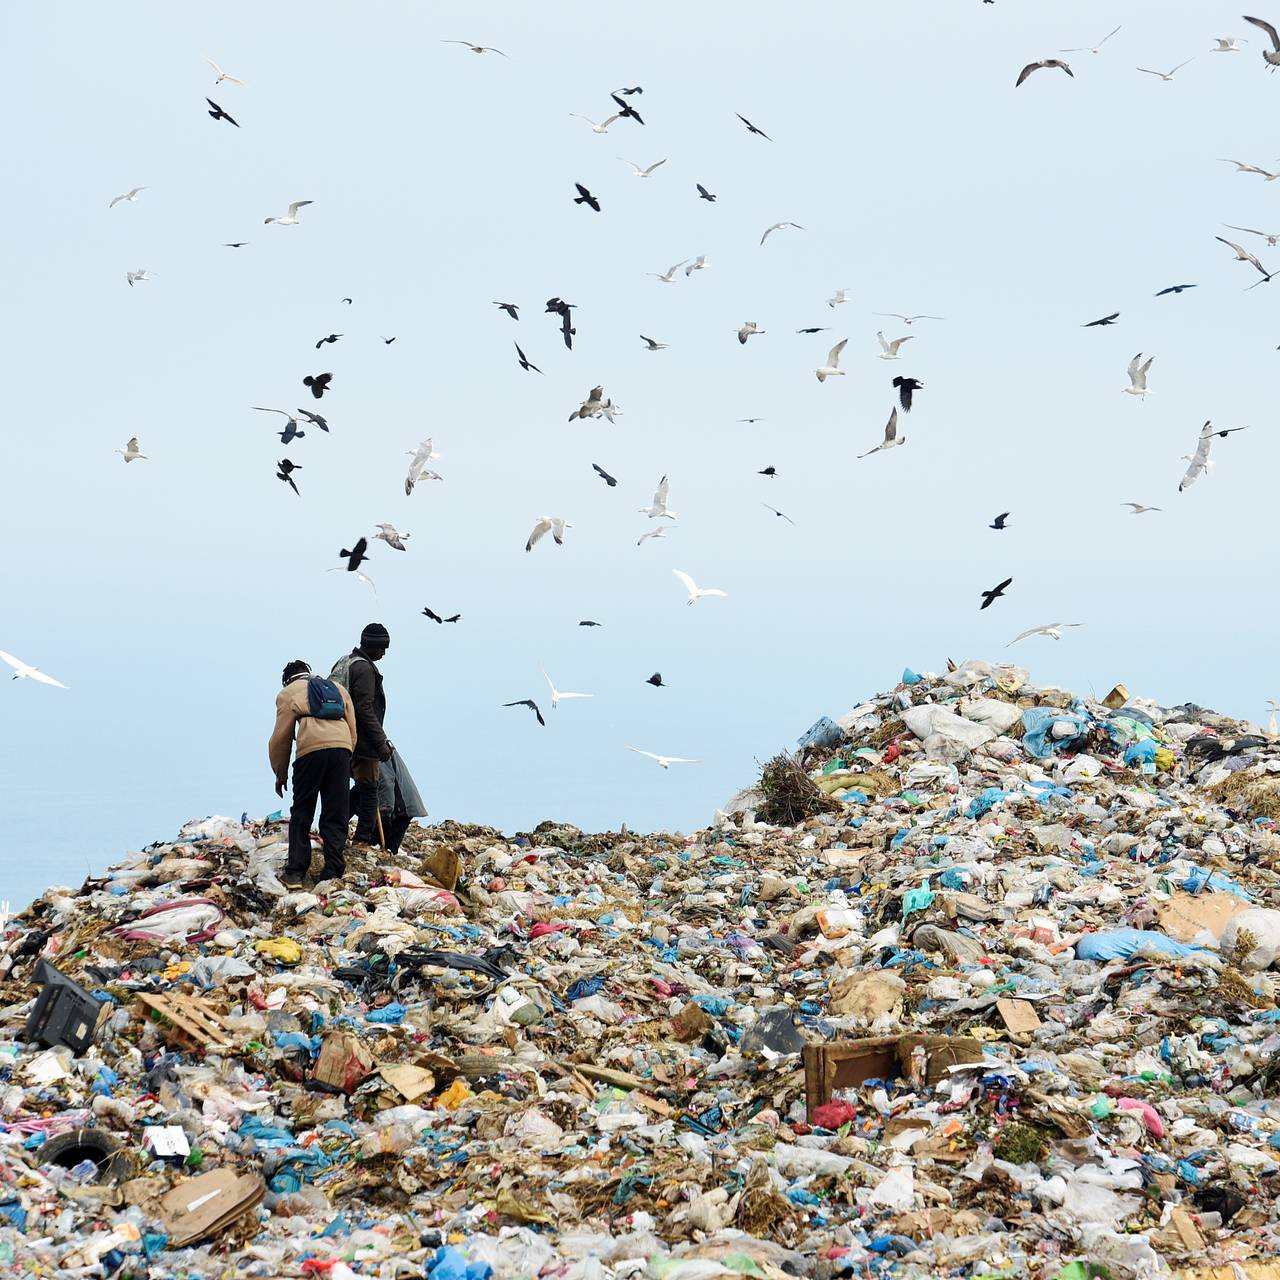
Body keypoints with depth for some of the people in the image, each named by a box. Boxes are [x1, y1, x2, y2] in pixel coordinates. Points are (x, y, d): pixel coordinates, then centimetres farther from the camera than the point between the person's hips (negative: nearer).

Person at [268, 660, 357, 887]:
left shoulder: (288, 693, 18)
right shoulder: (338, 688, 30)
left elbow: (281, 738, 14)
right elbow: (352, 730, 23)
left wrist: (280, 774, 23)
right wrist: (346, 763, 27)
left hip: (311, 749, -3)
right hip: (342, 747, 3)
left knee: (301, 813, 7)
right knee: (335, 816, 9)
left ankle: (295, 872, 4)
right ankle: (333, 871, 6)